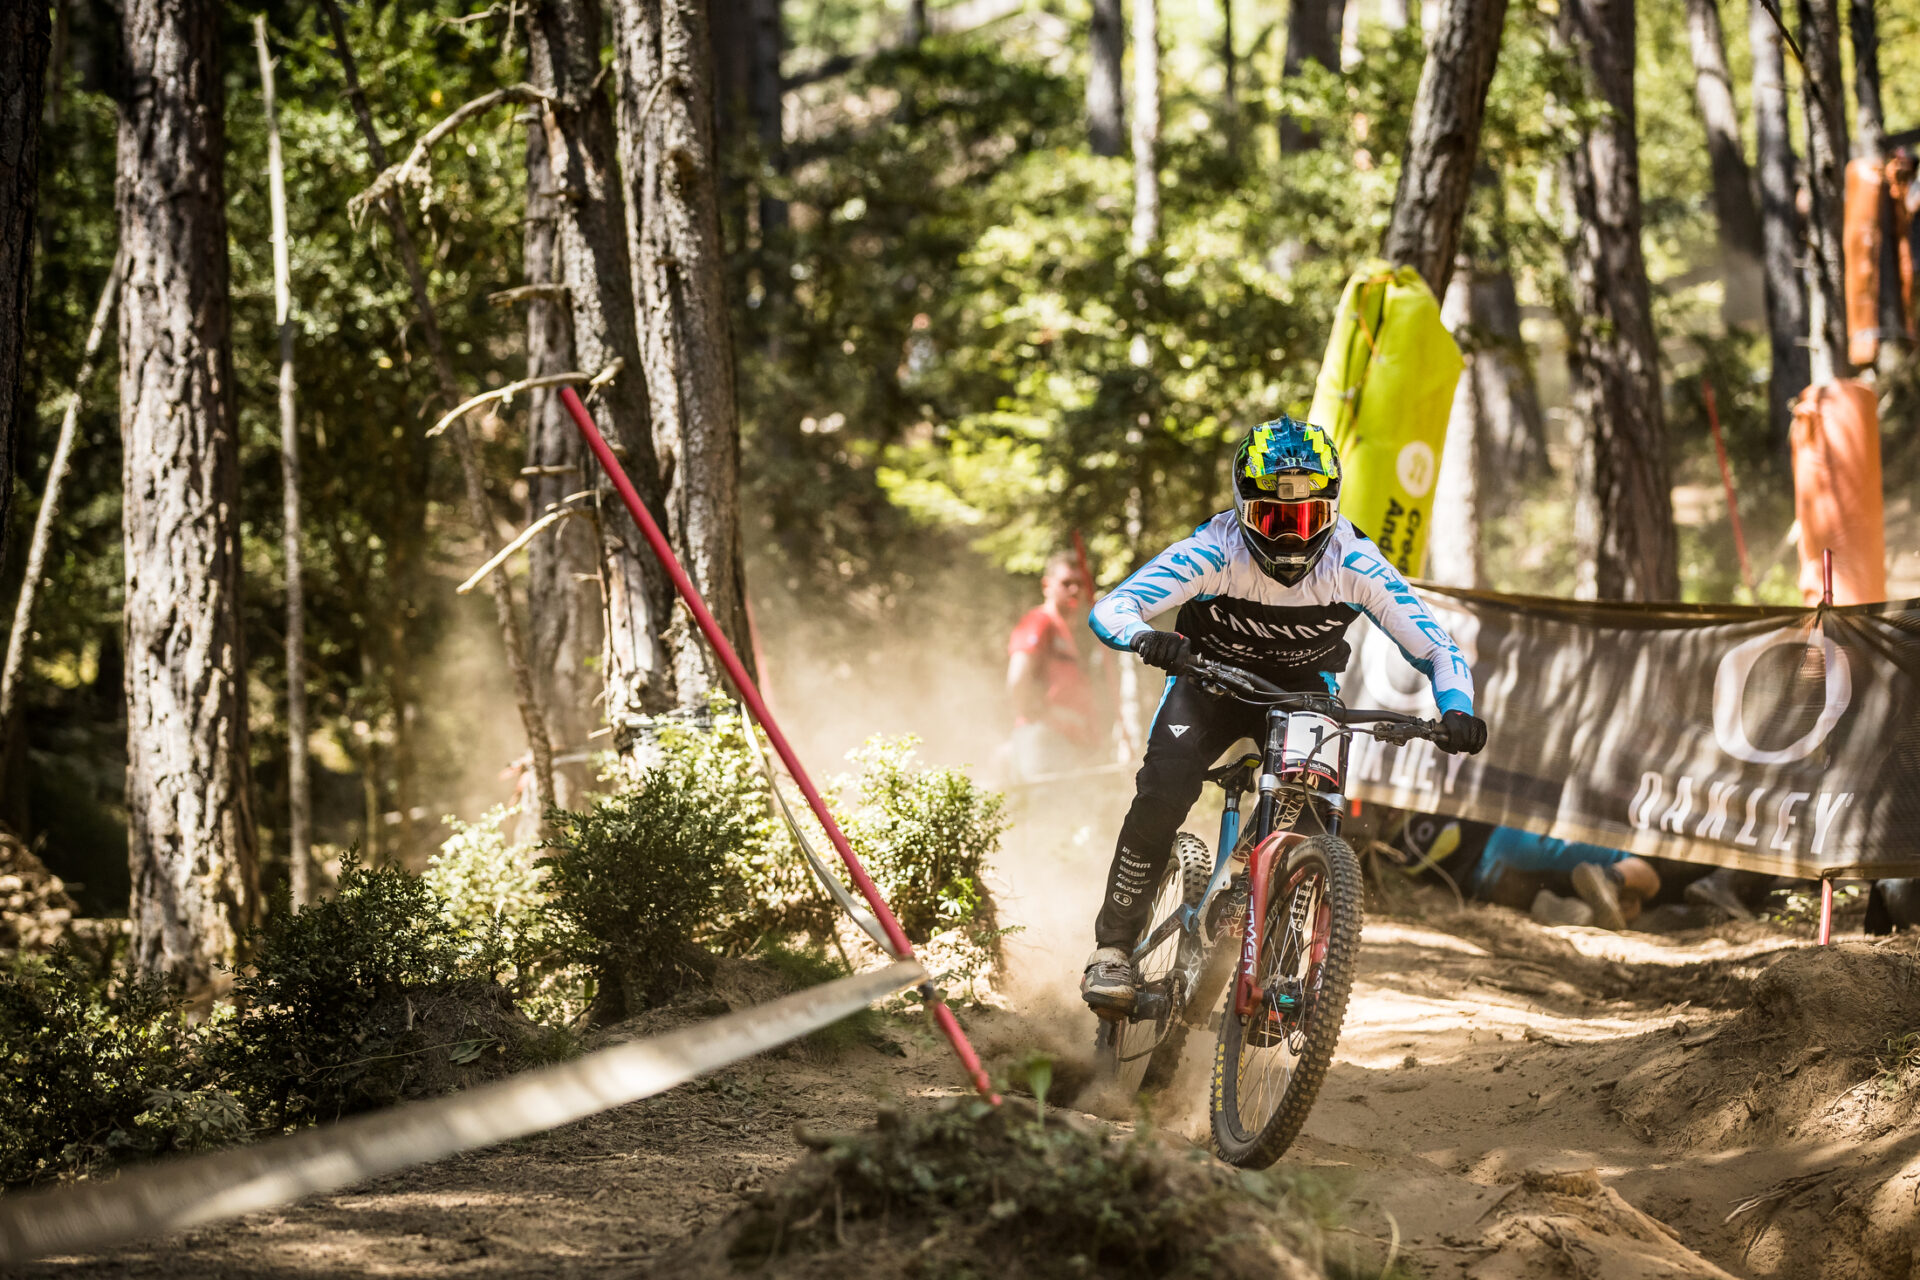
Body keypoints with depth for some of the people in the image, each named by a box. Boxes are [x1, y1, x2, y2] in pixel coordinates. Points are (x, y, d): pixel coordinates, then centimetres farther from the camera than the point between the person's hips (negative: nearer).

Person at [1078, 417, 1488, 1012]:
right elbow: (1110, 609, -37)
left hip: (1303, 688, 1)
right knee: (1164, 793, -24)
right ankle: (1113, 947, -8)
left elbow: (1438, 650, -23)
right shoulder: (1215, 551, -31)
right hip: (1211, 678, -1)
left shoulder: (1354, 565, -27)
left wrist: (1456, 711, -44)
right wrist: (1146, 639, -61)